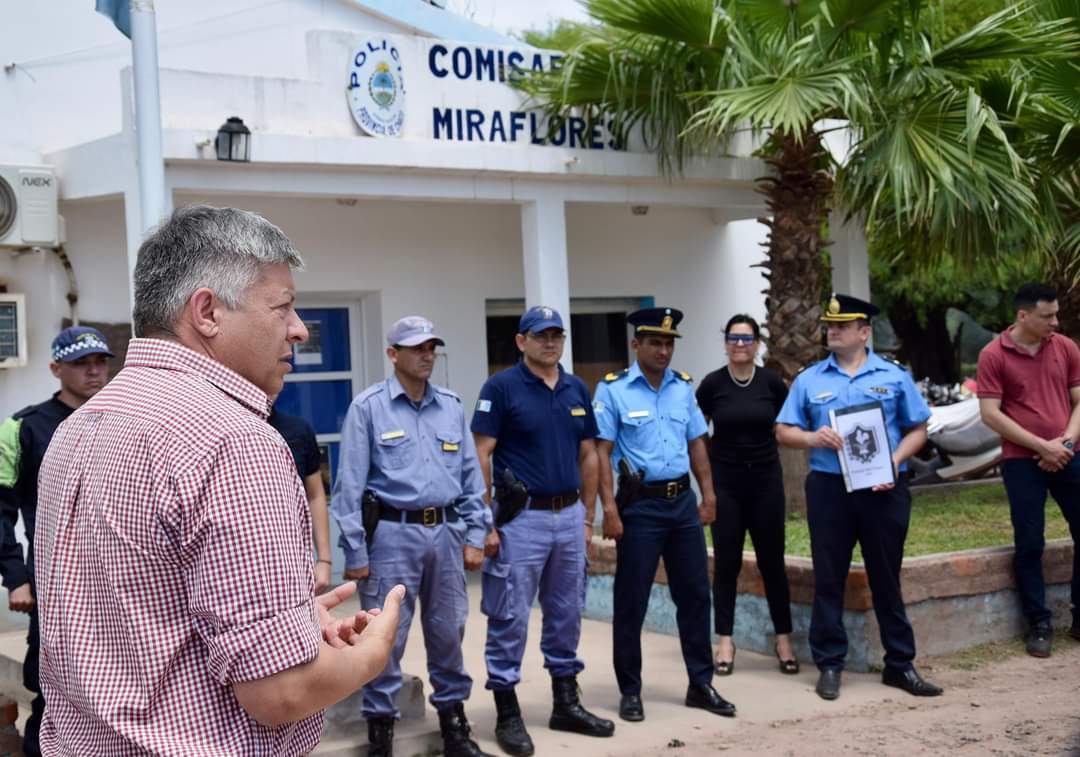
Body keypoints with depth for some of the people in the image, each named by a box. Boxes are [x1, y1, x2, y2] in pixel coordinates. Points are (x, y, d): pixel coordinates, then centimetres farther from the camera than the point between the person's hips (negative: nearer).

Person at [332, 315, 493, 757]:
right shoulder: (368, 407, -4)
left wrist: (475, 535, 7)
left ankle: (453, 721, 24)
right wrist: (355, 552, -9)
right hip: (393, 533, -4)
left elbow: (470, 475, 13)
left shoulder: (451, 406, 10)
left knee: (448, 632, 12)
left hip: (446, 531, 5)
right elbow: (350, 485, -6)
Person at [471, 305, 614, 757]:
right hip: (522, 518, -6)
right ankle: (507, 715, 9)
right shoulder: (501, 387, -8)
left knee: (566, 615, 14)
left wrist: (588, 517, 11)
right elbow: (481, 457, -10)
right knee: (510, 619, 0)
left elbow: (587, 456, 14)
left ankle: (566, 704, 26)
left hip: (570, 516, 6)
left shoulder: (577, 389, 9)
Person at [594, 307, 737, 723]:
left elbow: (697, 443, 14)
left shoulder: (683, 387, 9)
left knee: (694, 594, 9)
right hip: (640, 504, -5)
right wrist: (609, 507, -15)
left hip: (683, 501, 5)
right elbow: (602, 452, -9)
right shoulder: (613, 389, -7)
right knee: (631, 601, 2)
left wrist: (708, 495, 9)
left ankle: (701, 684, 20)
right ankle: (630, 691, 14)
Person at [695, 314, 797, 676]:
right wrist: (708, 463, 1)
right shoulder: (713, 384, -4)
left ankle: (784, 639, 14)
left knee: (772, 561, 5)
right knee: (726, 563, 4)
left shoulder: (771, 382, -2)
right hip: (724, 480, -1)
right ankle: (725, 642, 12)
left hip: (765, 477, 1)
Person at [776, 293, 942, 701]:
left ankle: (900, 664, 17)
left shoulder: (894, 376, 5)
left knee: (887, 577, 8)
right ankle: (829, 664, 14)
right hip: (829, 488, 1)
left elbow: (918, 429, 6)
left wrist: (895, 462, -10)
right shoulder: (809, 380, 7)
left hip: (883, 489, 0)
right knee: (828, 579, 5)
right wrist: (812, 438, -13)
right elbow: (783, 431, 7)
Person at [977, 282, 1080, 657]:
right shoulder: (994, 355, -5)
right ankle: (1039, 625, 12)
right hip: (1022, 462, -3)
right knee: (1029, 544, 1)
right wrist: (1042, 446, -12)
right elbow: (990, 414, -9)